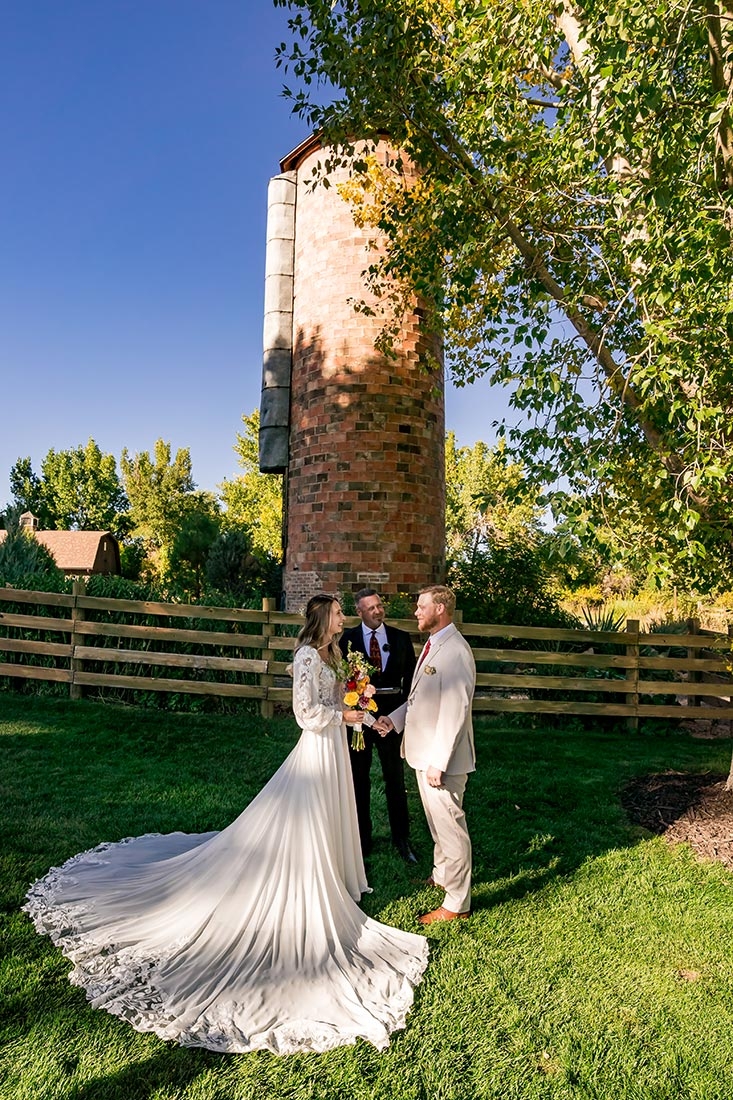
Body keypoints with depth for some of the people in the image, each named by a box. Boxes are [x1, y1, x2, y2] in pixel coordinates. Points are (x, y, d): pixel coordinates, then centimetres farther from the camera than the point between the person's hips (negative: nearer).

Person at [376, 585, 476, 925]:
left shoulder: (455, 652, -23)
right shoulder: (432, 645, 9)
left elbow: (454, 713, -25)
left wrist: (438, 762, -23)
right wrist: (393, 718, 4)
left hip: (441, 758, -10)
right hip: (424, 753, 10)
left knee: (450, 827, 5)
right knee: (436, 823, 26)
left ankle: (456, 903, 21)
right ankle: (441, 875, 46)